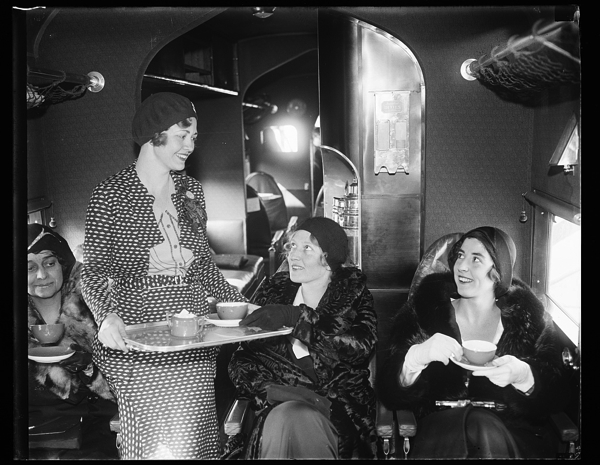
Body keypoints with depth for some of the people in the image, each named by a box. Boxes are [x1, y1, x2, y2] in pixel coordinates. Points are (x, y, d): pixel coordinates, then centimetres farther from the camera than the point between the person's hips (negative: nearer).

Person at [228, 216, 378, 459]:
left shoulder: (353, 291, 4)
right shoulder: (274, 289, 10)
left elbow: (363, 343, -17)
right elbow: (241, 360, 7)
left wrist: (296, 317, -23)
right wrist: (269, 389, -14)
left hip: (339, 402, -1)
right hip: (281, 401, 1)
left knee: (299, 420, -31)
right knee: (281, 423, -31)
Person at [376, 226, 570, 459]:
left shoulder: (525, 317, 10)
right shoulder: (426, 309, 8)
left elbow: (554, 398, 8)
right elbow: (388, 393, 2)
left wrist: (524, 377, -14)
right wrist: (416, 356, -19)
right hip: (441, 431, 0)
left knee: (483, 426, -32)